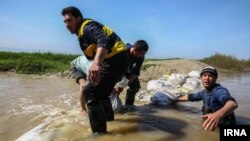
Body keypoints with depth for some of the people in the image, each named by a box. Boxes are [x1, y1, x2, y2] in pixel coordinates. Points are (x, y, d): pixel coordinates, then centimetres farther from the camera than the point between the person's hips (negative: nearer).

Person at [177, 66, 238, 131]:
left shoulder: (219, 90, -21)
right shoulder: (205, 92, 6)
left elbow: (233, 103, -41)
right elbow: (191, 97, 23)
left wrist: (219, 114, -61)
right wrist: (176, 99, 28)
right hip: (212, 126, 8)